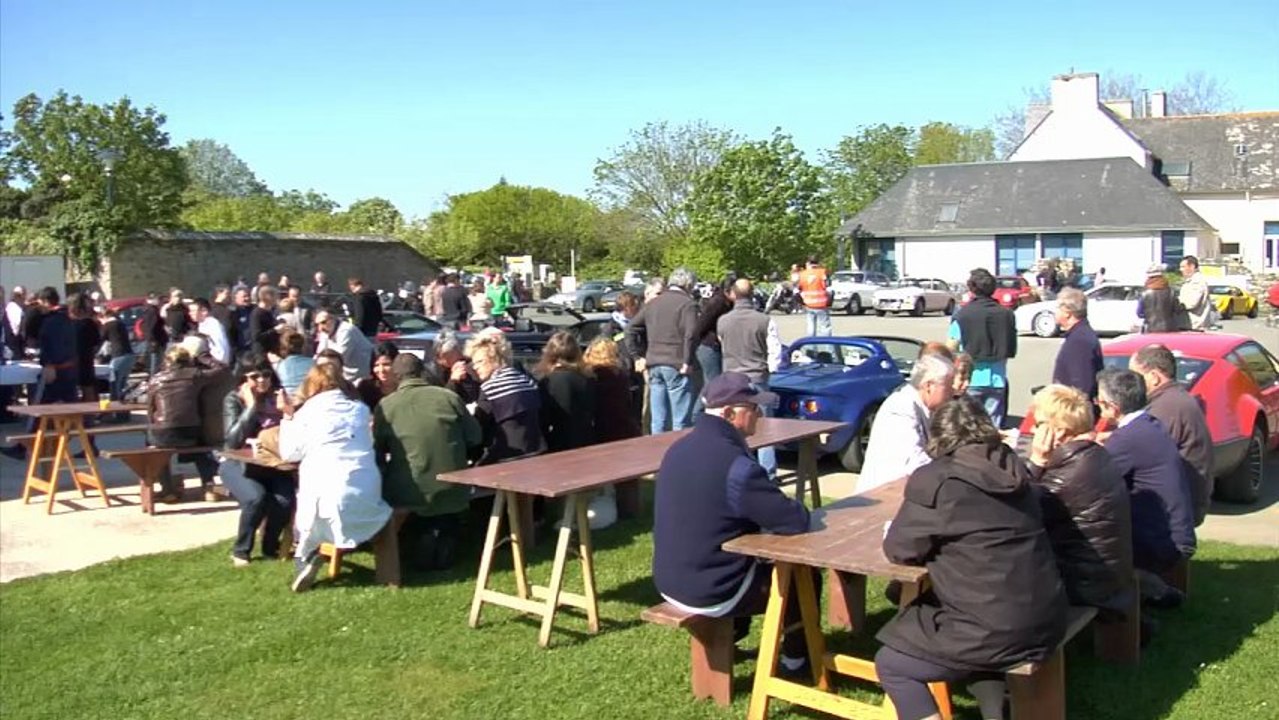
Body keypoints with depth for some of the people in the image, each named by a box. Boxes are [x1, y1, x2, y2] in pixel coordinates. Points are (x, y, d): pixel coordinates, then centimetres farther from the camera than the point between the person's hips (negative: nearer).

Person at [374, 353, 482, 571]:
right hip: (453, 494, 2)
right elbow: (474, 437, 7)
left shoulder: (385, 406, -4)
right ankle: (445, 535, 10)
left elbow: (378, 453, 5)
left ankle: (421, 541, 10)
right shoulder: (450, 397, -2)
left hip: (410, 497, -1)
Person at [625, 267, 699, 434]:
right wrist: (688, 362, -13)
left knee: (658, 420, 12)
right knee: (681, 421, -1)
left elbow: (631, 330, 13)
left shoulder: (652, 303, 14)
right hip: (676, 366, -6)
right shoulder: (687, 303, -6)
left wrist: (638, 356, 13)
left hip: (654, 365, 6)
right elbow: (691, 334, -19)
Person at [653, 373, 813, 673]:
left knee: (757, 557, 33)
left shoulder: (679, 448, 1)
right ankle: (796, 657, 31)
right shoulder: (735, 464, -26)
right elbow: (796, 521, -22)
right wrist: (796, 509, 2)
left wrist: (777, 508, 14)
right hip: (711, 593, -8)